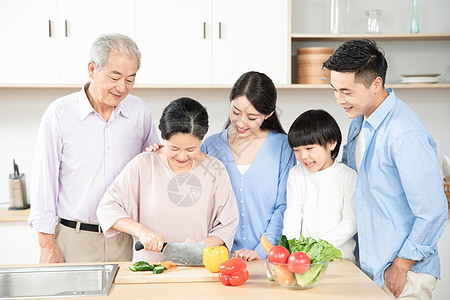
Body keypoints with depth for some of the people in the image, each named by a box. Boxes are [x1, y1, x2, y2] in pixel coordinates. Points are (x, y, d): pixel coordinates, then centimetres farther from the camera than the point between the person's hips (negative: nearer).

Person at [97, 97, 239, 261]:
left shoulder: (215, 170, 4)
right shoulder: (143, 165, 1)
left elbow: (227, 225, 5)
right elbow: (107, 207, 0)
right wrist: (140, 230, -14)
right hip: (148, 267, -3)